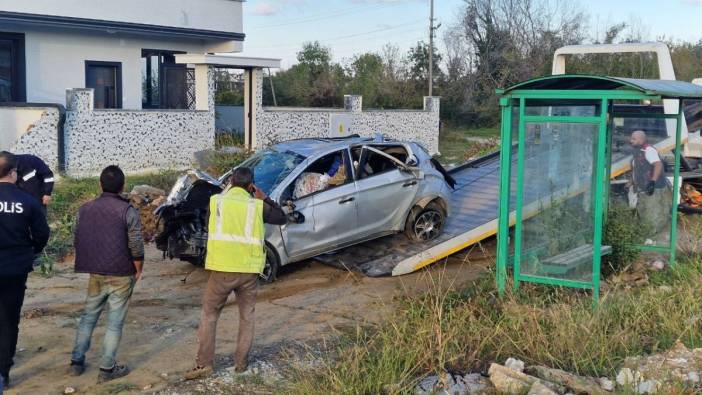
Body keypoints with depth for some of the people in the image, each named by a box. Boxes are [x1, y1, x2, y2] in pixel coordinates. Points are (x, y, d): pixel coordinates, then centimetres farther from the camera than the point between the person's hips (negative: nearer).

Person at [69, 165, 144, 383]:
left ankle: (77, 361, 23)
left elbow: (77, 242, 9)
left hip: (95, 274, 5)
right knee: (115, 322, 3)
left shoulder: (84, 209, 4)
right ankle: (107, 368, 7)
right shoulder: (128, 211, -12)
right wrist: (138, 271, 1)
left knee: (88, 316, 19)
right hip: (121, 275, -4)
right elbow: (136, 247, -13)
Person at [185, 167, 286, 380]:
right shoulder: (257, 205, -1)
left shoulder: (216, 201, -1)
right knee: (247, 316, 16)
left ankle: (204, 363, 9)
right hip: (249, 269, 1)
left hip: (222, 269, -1)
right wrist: (264, 198, 18)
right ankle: (241, 362, 20)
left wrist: (228, 190, 22)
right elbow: (281, 218, 13)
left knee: (209, 314, 12)